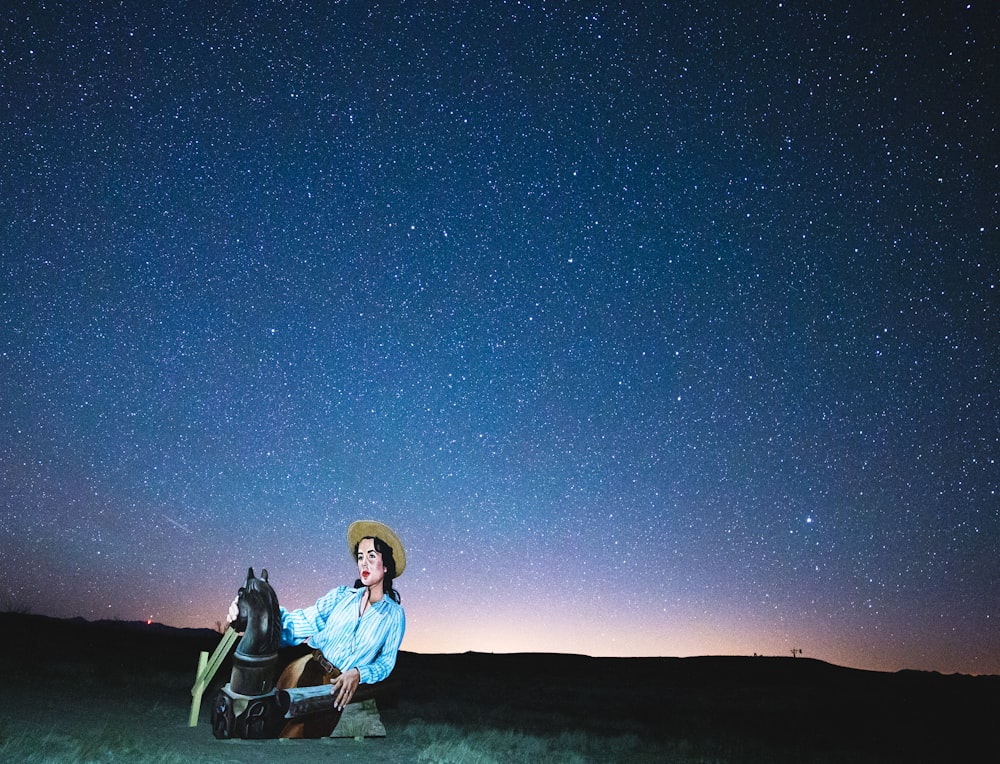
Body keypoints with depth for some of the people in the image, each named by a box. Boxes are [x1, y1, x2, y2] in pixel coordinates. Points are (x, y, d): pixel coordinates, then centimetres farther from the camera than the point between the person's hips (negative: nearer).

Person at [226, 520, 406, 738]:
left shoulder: (394, 614, 6)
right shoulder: (342, 595, 11)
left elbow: (386, 662, 3)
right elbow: (303, 621, 0)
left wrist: (358, 674, -18)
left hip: (344, 685, -2)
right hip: (312, 666, 3)